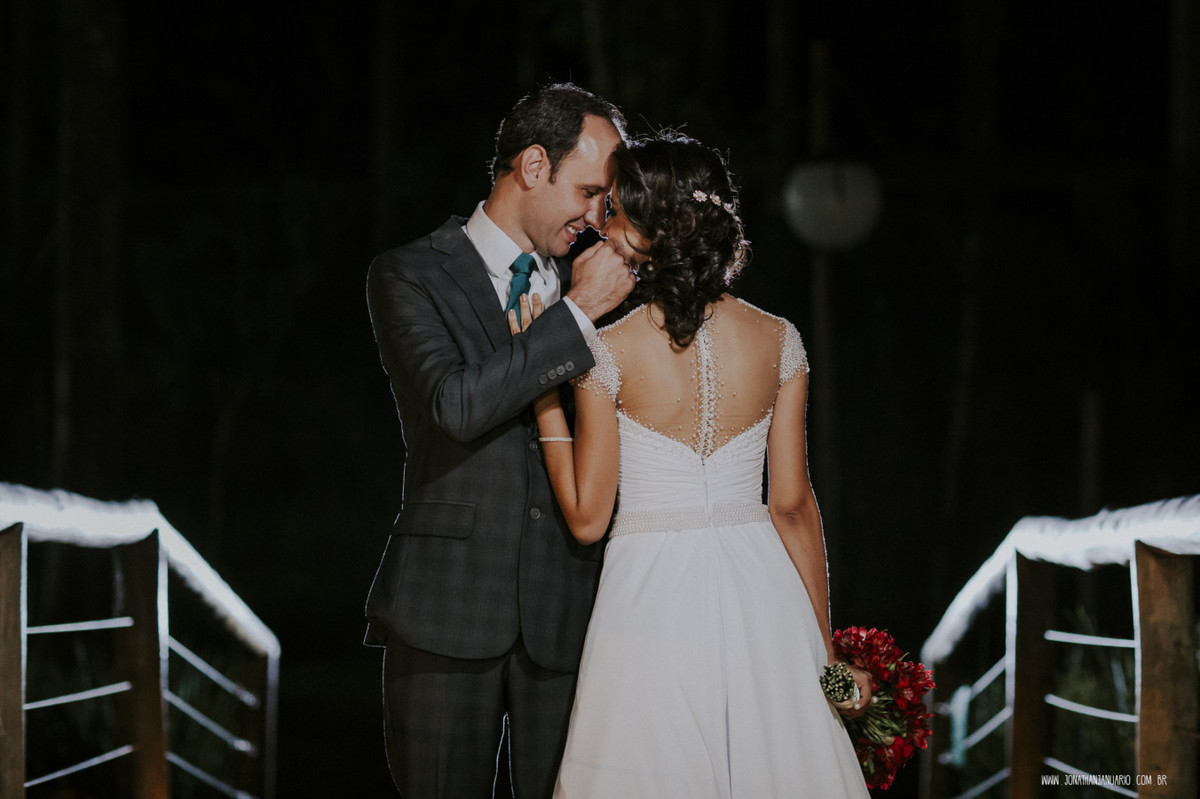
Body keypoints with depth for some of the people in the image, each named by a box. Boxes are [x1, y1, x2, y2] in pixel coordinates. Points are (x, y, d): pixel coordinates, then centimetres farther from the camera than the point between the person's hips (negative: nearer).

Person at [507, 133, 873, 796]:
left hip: (652, 592, -3)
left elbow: (587, 519, -6)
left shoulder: (609, 352, -11)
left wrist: (544, 391, -1)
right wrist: (826, 645, 10)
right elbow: (793, 505, 2)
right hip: (763, 594, 3)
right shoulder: (778, 341, -1)